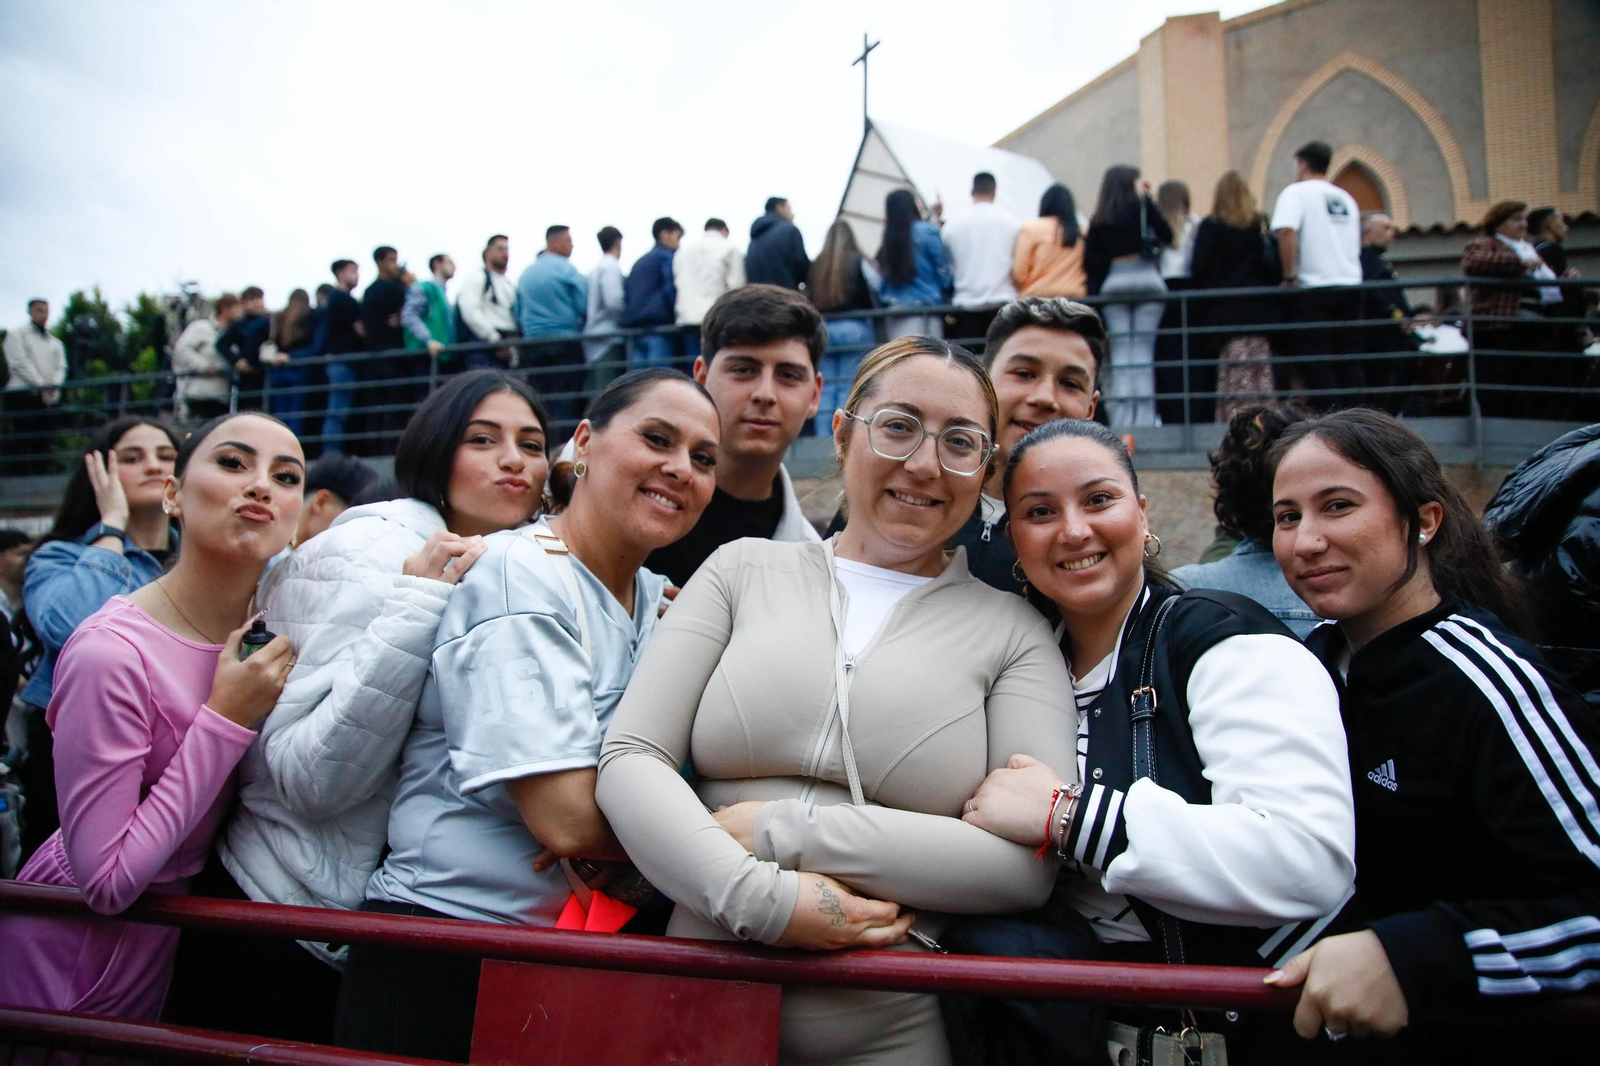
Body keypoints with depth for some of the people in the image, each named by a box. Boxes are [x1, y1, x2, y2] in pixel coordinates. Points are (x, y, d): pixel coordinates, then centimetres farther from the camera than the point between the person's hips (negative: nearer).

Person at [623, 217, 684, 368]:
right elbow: (672, 290, -10)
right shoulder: (667, 257, 1)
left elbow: (625, 294, 21)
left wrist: (628, 319, 19)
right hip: (658, 325, -8)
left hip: (634, 327, 8)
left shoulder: (640, 261, 25)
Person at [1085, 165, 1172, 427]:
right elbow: (1167, 235, 8)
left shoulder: (1099, 218, 8)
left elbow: (1089, 260, 3)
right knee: (1144, 347, -3)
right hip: (1146, 280, -2)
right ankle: (1144, 414, -6)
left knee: (1120, 351, 3)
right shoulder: (1142, 205, 1)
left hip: (1112, 284, 2)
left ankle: (1122, 415, -1)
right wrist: (1146, 197, 16)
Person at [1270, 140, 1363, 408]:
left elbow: (1286, 231, -19)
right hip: (1350, 285, 6)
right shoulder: (1346, 198, 20)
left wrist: (1289, 276, -14)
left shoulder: (1297, 192, -1)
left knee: (1317, 363, -5)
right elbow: (1356, 243, 23)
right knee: (1349, 362, 8)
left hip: (1313, 288, -6)